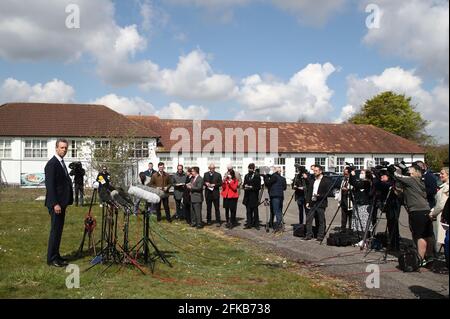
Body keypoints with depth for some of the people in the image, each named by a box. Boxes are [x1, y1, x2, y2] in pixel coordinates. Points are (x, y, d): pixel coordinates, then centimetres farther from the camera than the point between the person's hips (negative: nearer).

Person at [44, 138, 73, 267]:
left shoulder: (62, 163, 16)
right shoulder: (51, 164, -13)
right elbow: (50, 185, -18)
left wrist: (65, 202, 16)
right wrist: (55, 204, -22)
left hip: (61, 203, 9)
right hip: (55, 203, -9)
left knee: (58, 230, 12)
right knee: (55, 230, -5)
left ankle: (56, 255, 20)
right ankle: (51, 259, 2)